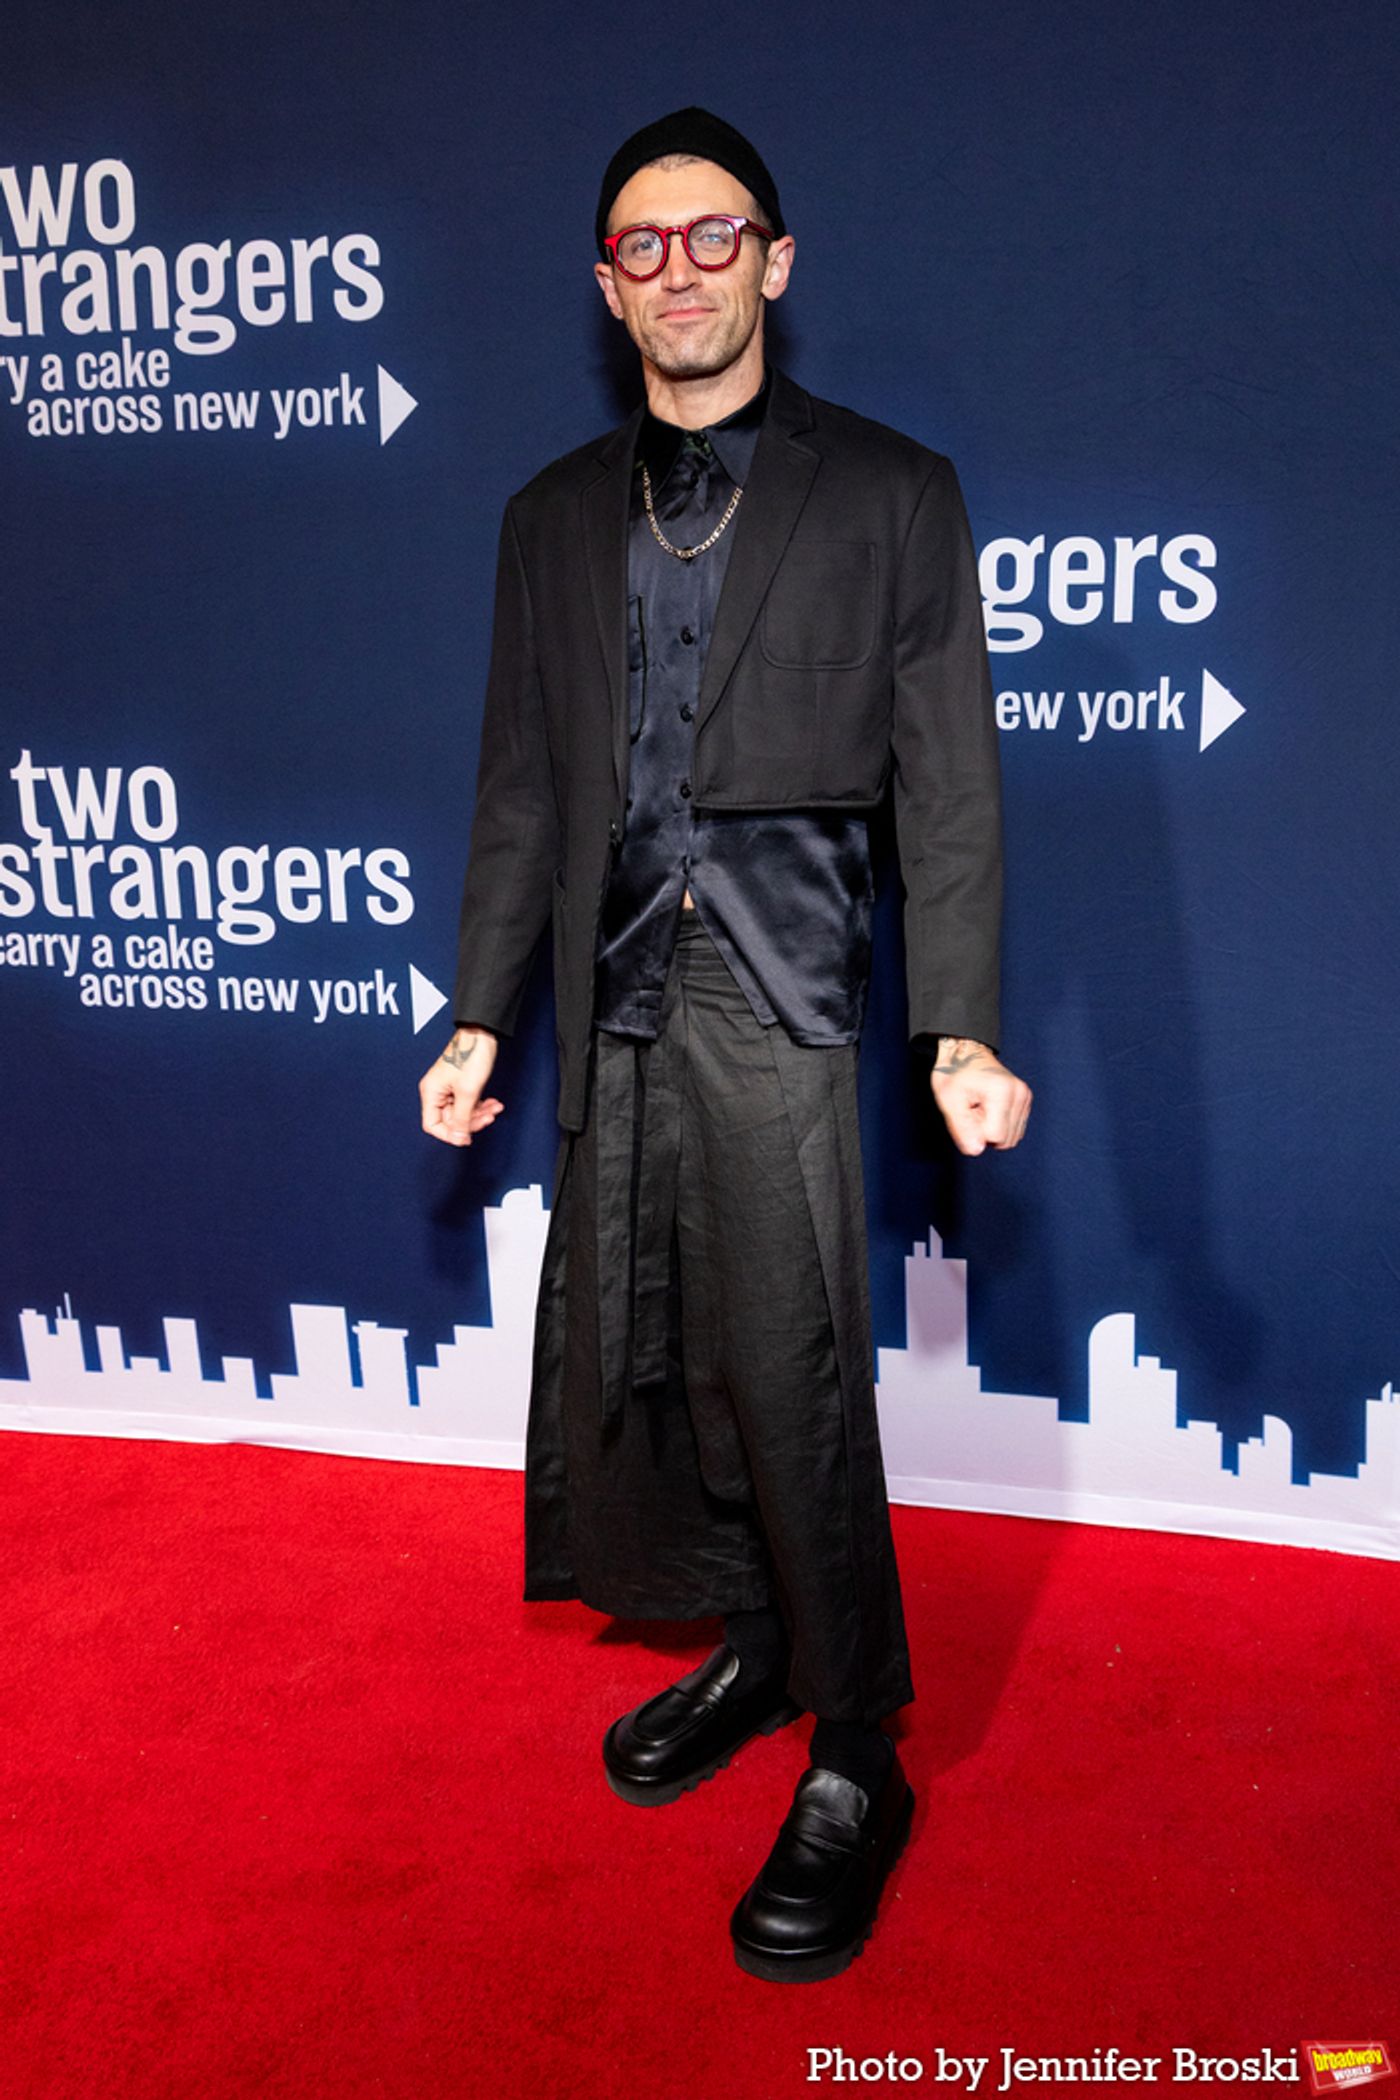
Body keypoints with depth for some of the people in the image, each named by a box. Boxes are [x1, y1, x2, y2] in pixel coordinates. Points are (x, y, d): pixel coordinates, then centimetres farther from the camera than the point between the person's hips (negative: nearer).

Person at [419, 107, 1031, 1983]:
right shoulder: (556, 516, 15)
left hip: (778, 995, -4)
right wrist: (481, 1012, 10)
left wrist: (961, 1029, -10)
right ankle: (750, 1650, 32)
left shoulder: (889, 493, 4)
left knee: (789, 1371, -5)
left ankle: (856, 1765, 12)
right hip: (615, 999, 5)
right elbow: (523, 785, 15)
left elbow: (947, 782, -1)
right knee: (629, 1353, 9)